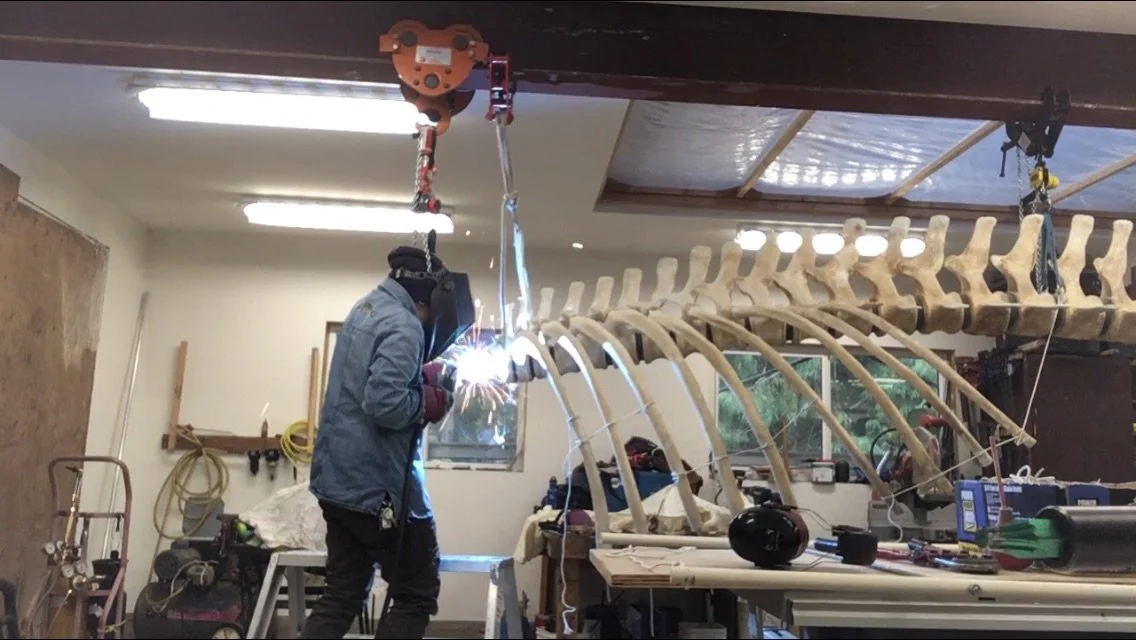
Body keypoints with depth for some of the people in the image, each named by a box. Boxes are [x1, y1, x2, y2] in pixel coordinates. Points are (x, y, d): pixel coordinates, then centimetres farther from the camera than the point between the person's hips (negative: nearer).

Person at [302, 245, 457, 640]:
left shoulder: (364, 309, 13)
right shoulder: (404, 325, -18)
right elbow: (385, 403, -31)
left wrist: (424, 378, 9)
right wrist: (429, 402, -12)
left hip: (338, 477, 9)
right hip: (378, 484, -9)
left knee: (342, 594, 15)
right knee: (418, 593, 5)